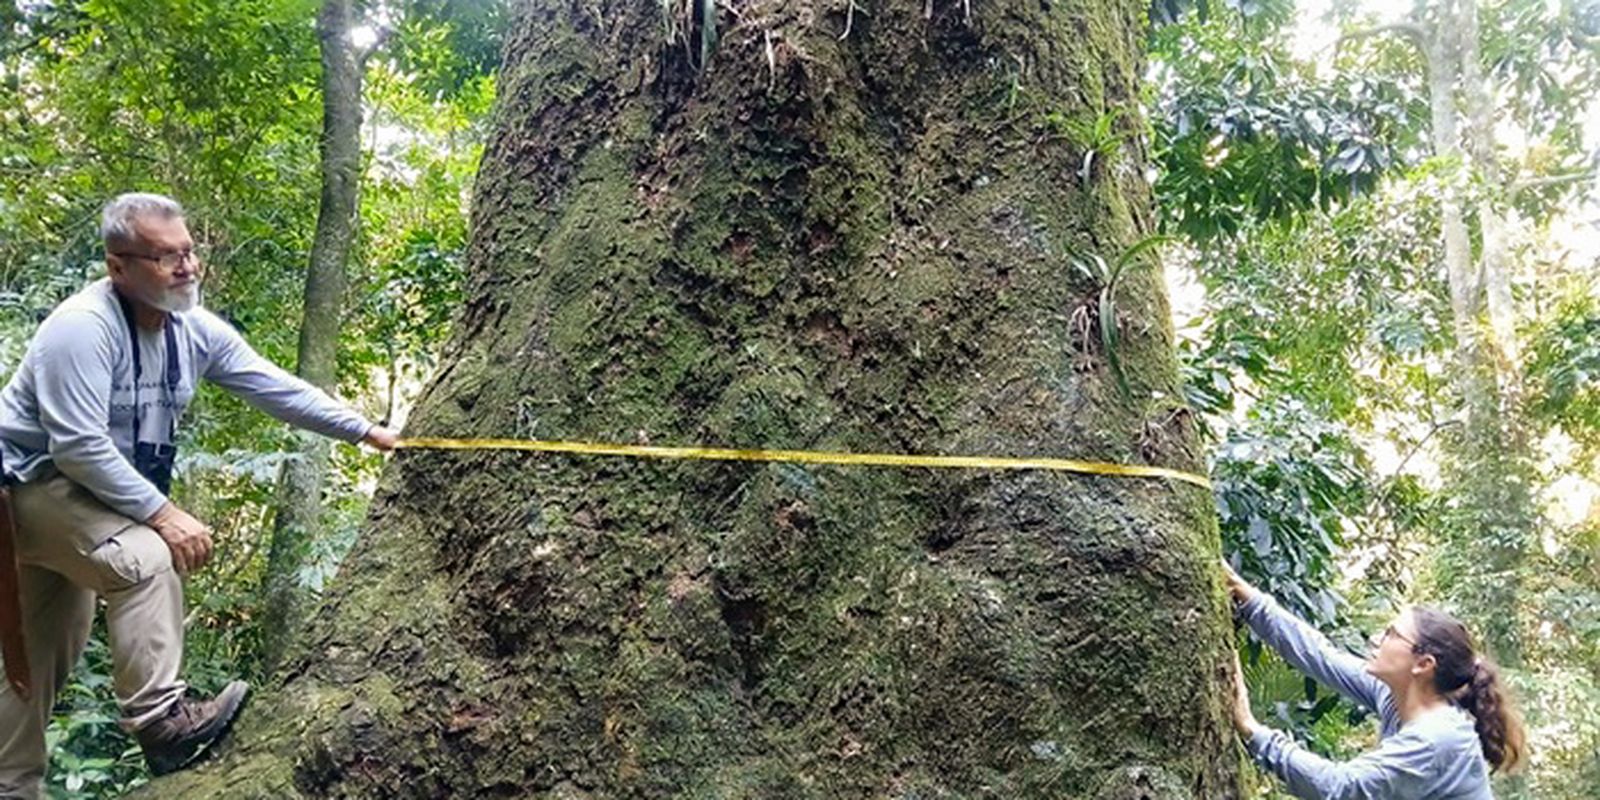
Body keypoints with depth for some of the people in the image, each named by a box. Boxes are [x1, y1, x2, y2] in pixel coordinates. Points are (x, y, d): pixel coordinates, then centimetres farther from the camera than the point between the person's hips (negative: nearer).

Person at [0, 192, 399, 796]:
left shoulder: (195, 330, -5)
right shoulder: (83, 327, -28)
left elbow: (277, 389, -1)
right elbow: (78, 447, -32)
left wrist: (368, 432, -2)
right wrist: (163, 514, -32)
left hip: (85, 492, 8)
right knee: (144, 557, -31)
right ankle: (161, 720, -23)